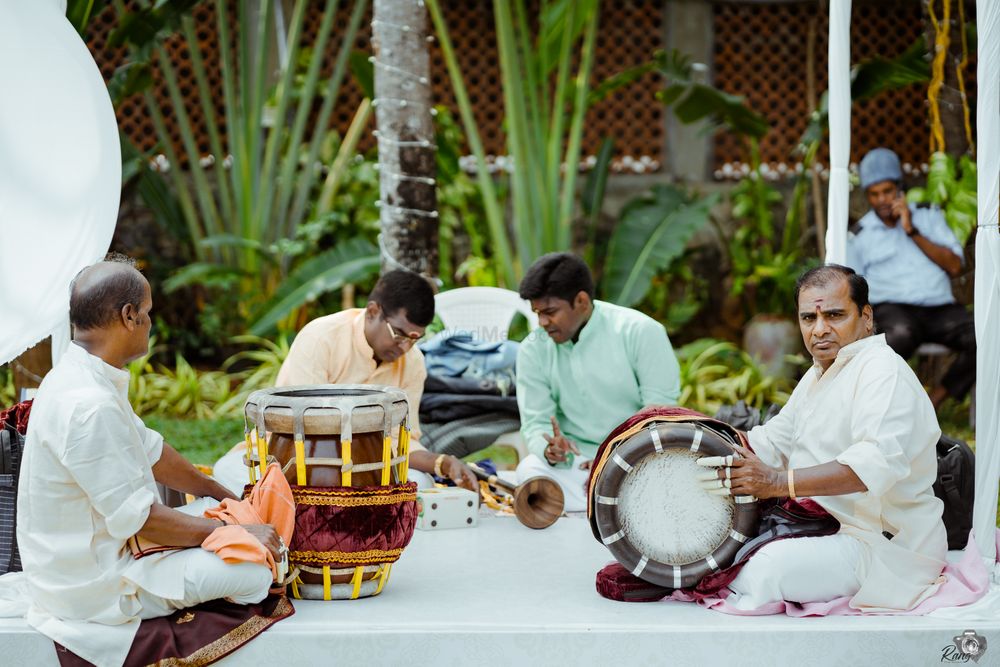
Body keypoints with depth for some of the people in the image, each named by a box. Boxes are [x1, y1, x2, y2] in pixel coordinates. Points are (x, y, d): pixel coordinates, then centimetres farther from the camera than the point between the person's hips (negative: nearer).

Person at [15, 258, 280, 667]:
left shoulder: (80, 379, 4)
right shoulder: (88, 406, -28)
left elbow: (150, 451, 17)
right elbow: (139, 519, -25)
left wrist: (225, 497, 21)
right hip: (92, 593, -11)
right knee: (256, 570, -15)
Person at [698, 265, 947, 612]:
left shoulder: (883, 372, -16)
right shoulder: (817, 377, 20)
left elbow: (879, 461, -33)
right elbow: (774, 441, 25)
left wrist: (781, 482, -39)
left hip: (886, 546, -11)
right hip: (829, 532, 11)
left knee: (771, 565, -32)